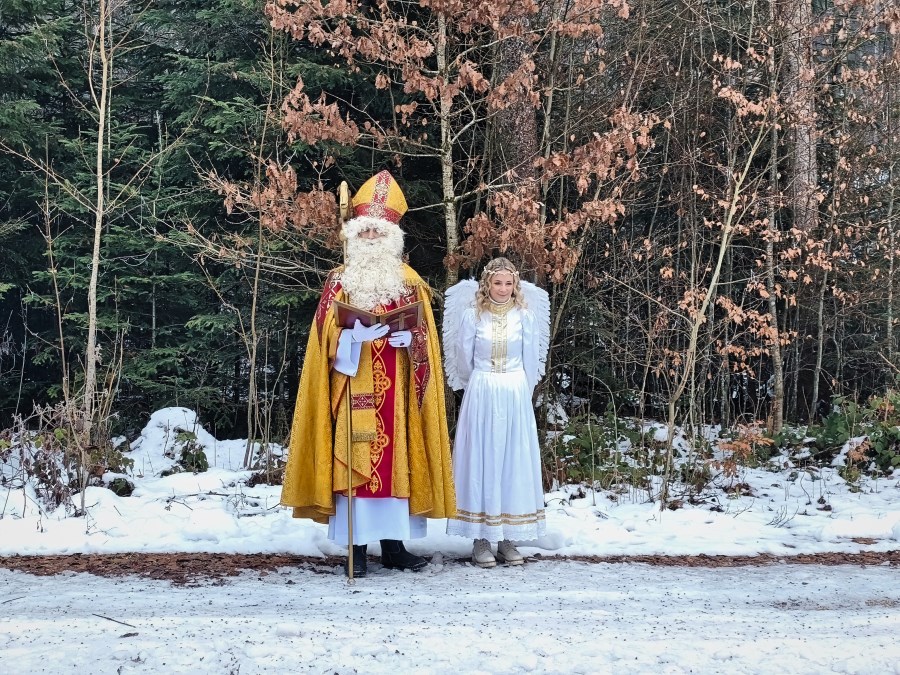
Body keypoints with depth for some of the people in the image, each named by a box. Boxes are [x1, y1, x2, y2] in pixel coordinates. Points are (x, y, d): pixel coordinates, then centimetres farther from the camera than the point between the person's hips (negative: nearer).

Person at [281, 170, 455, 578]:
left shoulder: (410, 282, 9)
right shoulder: (339, 282, 6)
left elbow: (424, 336, 9)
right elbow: (328, 338, -1)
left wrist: (410, 339, -12)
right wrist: (354, 335, -19)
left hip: (395, 390, 2)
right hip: (353, 389, -1)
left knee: (395, 459, 3)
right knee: (353, 460, -5)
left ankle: (393, 544, 10)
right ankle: (357, 548, 0)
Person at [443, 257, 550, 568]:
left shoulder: (526, 316, 2)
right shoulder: (472, 315, -1)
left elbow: (531, 359, 9)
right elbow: (464, 359, 9)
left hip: (516, 398, 2)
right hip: (480, 398, -1)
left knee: (514, 462, 3)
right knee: (481, 461, -1)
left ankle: (508, 538, 9)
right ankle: (481, 539, 3)